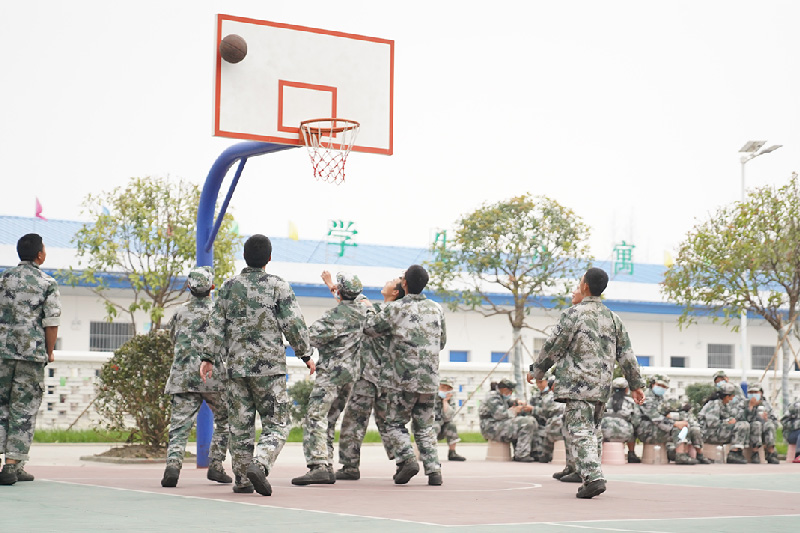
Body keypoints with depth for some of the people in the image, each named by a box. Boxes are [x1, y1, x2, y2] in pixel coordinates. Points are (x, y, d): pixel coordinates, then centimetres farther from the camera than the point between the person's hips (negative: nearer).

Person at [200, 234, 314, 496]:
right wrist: (305, 355, 5)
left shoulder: (229, 287, 6)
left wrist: (209, 358, 9)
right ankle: (259, 464, -23)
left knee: (240, 425, 11)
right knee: (276, 425, 0)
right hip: (270, 366, -3)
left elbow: (217, 325, 4)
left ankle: (242, 479, 14)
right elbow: (294, 325, -5)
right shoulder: (278, 286, -3)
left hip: (236, 366, 3)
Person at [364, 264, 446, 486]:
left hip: (406, 378, -4)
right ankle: (433, 469, 0)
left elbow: (369, 328, 5)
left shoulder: (394, 309, -6)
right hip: (431, 380, 4)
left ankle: (407, 459, -12)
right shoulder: (436, 309, 8)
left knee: (395, 422, 9)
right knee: (425, 426, 13)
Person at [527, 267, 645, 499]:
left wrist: (537, 372, 9)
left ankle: (593, 477, -23)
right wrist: (636, 384, 20)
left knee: (579, 431, -9)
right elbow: (626, 354, 14)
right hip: (602, 385, 7)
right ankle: (592, 477, 17)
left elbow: (553, 347, -5)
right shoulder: (613, 318, 12)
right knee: (593, 431, 16)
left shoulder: (573, 314, -8)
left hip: (578, 384, -7)